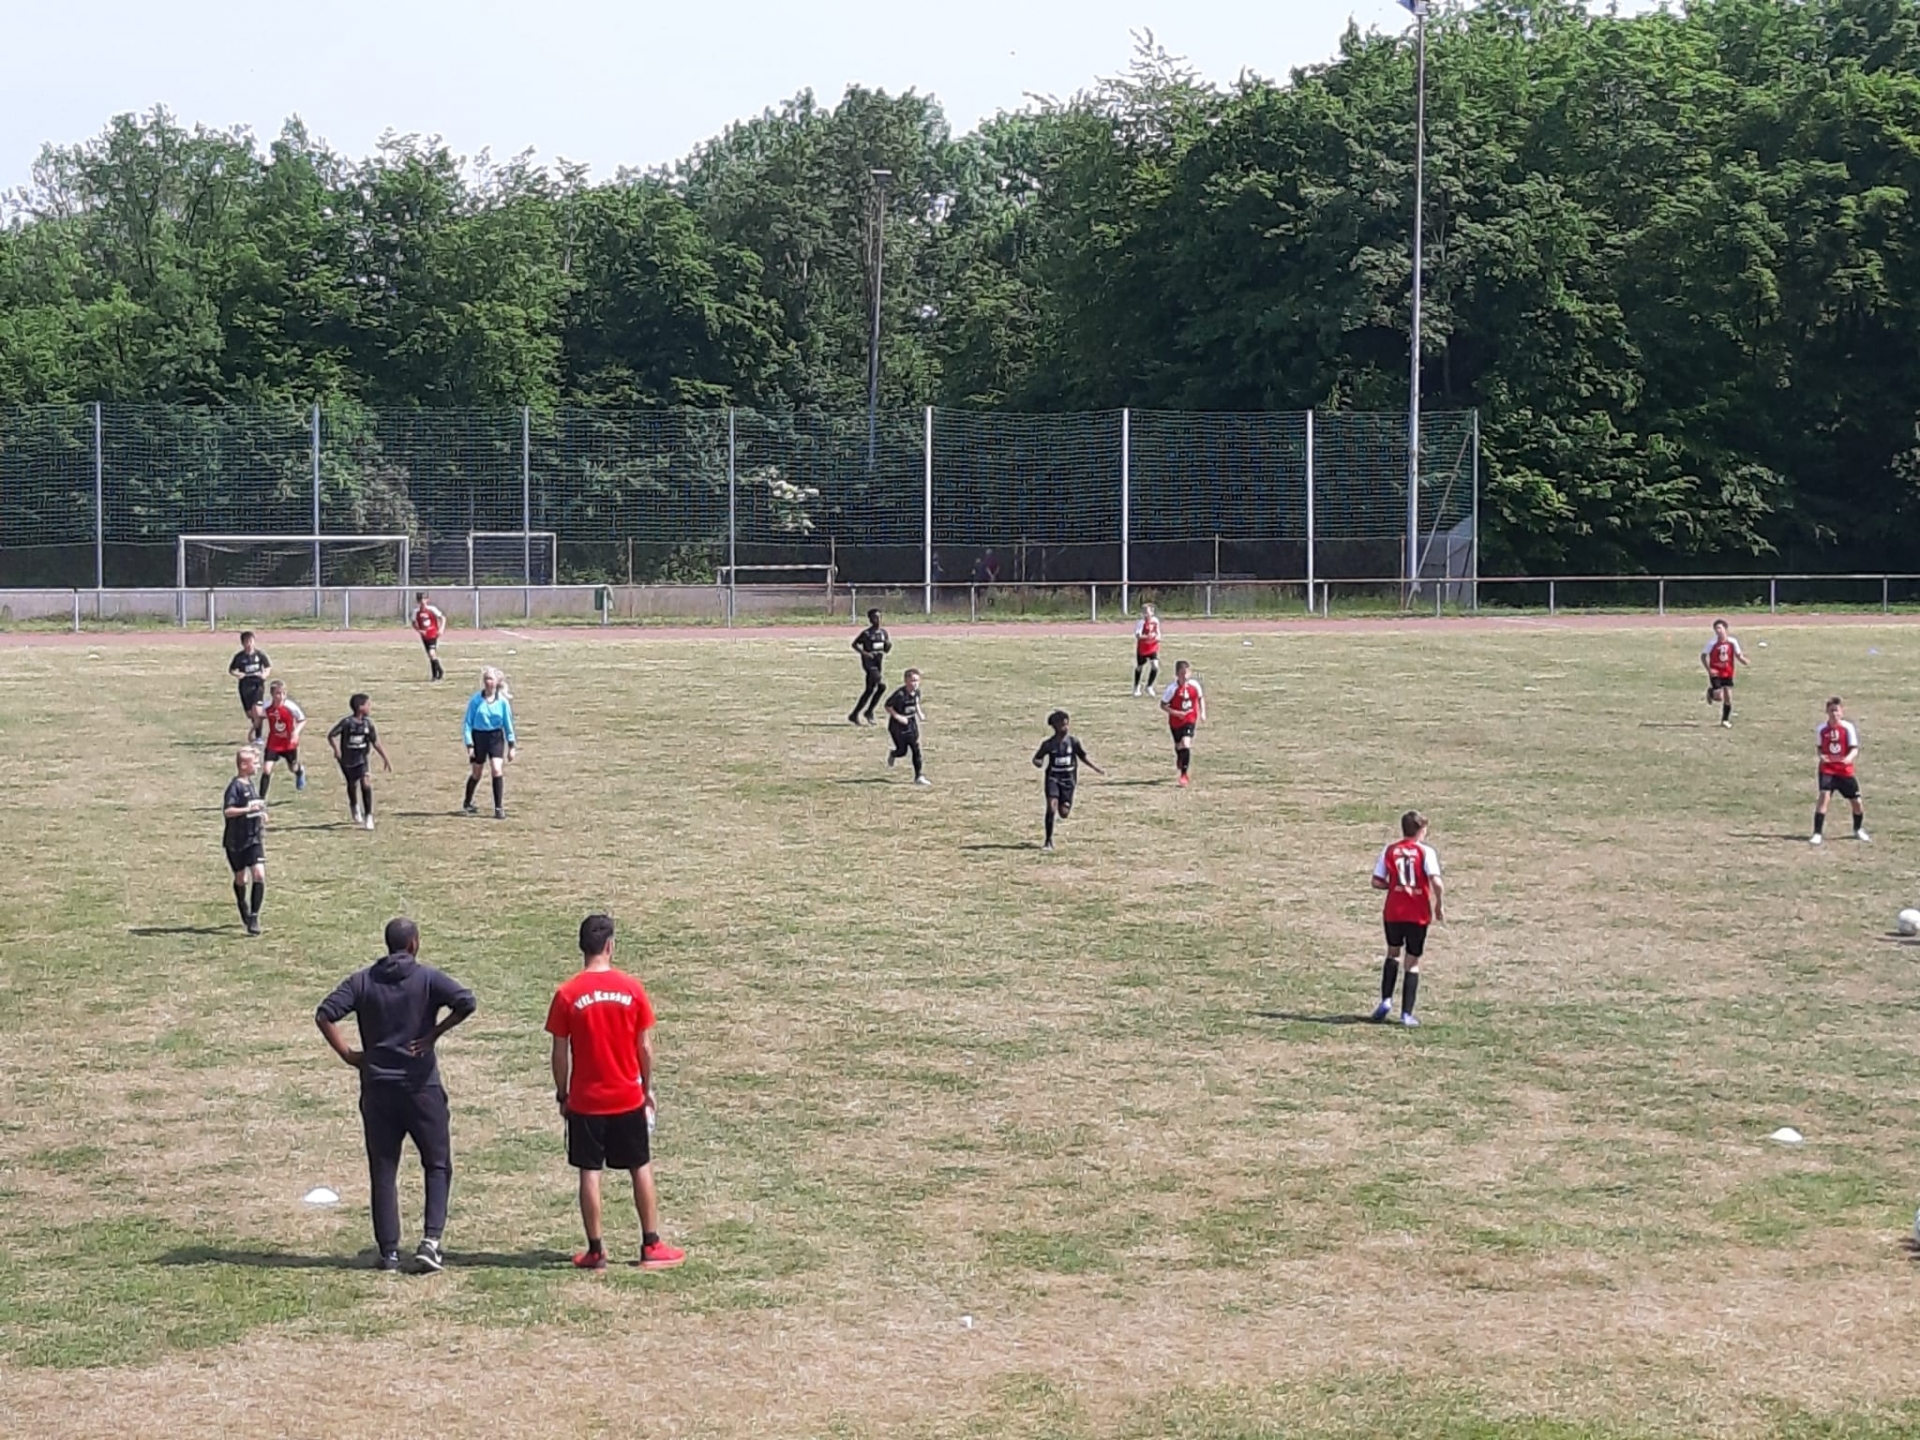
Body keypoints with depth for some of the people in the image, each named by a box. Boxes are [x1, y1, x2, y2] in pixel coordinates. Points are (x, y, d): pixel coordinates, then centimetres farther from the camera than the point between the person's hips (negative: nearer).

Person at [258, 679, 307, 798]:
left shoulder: (290, 707, -25)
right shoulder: (267, 707, -19)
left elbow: (302, 720, -12)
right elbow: (260, 718, 3)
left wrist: (296, 731, -27)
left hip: (289, 743, 0)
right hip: (273, 743, 0)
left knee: (294, 768, 22)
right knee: (267, 770, -13)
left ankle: (300, 771, 62)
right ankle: (261, 799, -3)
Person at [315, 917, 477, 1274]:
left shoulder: (363, 981, 4)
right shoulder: (428, 978, -4)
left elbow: (324, 1015, -5)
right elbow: (466, 1001, -20)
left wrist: (348, 1054, 0)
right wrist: (435, 1033, -9)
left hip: (377, 1089, 2)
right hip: (422, 1087, -2)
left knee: (383, 1172, 9)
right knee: (437, 1165, 9)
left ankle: (389, 1251, 10)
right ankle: (431, 1239, -6)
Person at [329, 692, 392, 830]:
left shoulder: (367, 723, -8)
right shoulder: (347, 723, -20)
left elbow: (375, 742, 0)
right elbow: (331, 735, -15)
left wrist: (385, 759, 1)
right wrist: (336, 749, -29)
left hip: (362, 758, 1)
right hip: (348, 759, -1)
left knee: (365, 783, -16)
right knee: (352, 785, 14)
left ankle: (368, 815, -10)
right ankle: (354, 806, 46)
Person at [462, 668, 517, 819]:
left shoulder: (502, 701, -4)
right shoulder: (476, 699, -8)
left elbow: (508, 723, 4)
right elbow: (468, 722, -4)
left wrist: (511, 745, 4)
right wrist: (469, 744, -9)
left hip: (496, 737, 0)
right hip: (479, 736, 0)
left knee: (497, 769, -16)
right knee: (477, 773, 11)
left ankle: (499, 807, -9)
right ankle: (468, 803, 36)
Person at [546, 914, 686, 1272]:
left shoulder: (567, 995, -9)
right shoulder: (632, 988, -6)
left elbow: (560, 1053, -5)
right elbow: (645, 1047, -1)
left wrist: (562, 1096, 7)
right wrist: (648, 1088, 12)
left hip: (585, 1101, -1)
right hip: (628, 1098, 1)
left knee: (589, 1173, 5)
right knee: (641, 1169, 12)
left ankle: (596, 1251, 8)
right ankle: (651, 1246, 16)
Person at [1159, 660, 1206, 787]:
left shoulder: (1194, 685, -10)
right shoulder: (1173, 688, -18)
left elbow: (1201, 698, 10)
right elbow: (1163, 704, -12)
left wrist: (1202, 712, -1)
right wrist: (1175, 712, -24)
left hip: (1190, 720, 0)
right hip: (1176, 722, 0)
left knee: (1186, 744, -17)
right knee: (1179, 746, 16)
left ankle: (1184, 775, -14)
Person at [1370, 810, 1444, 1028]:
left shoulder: (1390, 851, 1)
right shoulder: (1426, 851, -8)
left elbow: (1377, 882, -2)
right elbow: (1436, 882, -18)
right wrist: (1439, 905, -3)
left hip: (1394, 912, 2)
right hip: (1418, 915, -2)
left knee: (1392, 952, 25)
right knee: (1413, 961, 8)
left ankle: (1386, 1000, 11)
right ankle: (1406, 1014, 4)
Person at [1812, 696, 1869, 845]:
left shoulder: (1848, 727, -8)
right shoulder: (1822, 730, -3)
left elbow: (1855, 749, -12)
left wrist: (1849, 758, -33)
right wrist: (1821, 756, -12)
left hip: (1845, 770, 0)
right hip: (1827, 770, 0)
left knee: (1856, 802, 7)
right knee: (1824, 796, -21)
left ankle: (1858, 830, 37)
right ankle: (1817, 834, -18)